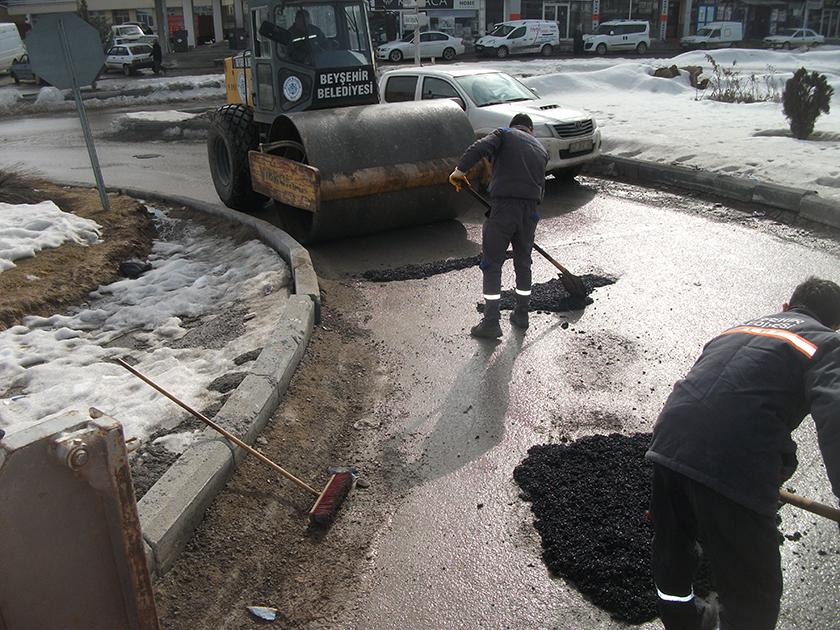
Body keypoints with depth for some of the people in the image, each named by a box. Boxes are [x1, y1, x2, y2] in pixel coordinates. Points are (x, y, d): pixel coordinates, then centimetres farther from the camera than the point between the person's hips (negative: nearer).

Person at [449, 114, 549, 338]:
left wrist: (460, 171, -5)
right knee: (523, 262, 20)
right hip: (530, 210, 5)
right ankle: (521, 315, 28)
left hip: (503, 206, -5)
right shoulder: (540, 149, 23)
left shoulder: (504, 134, 8)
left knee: (492, 263, 0)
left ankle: (491, 322, -2)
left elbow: (479, 148, -12)